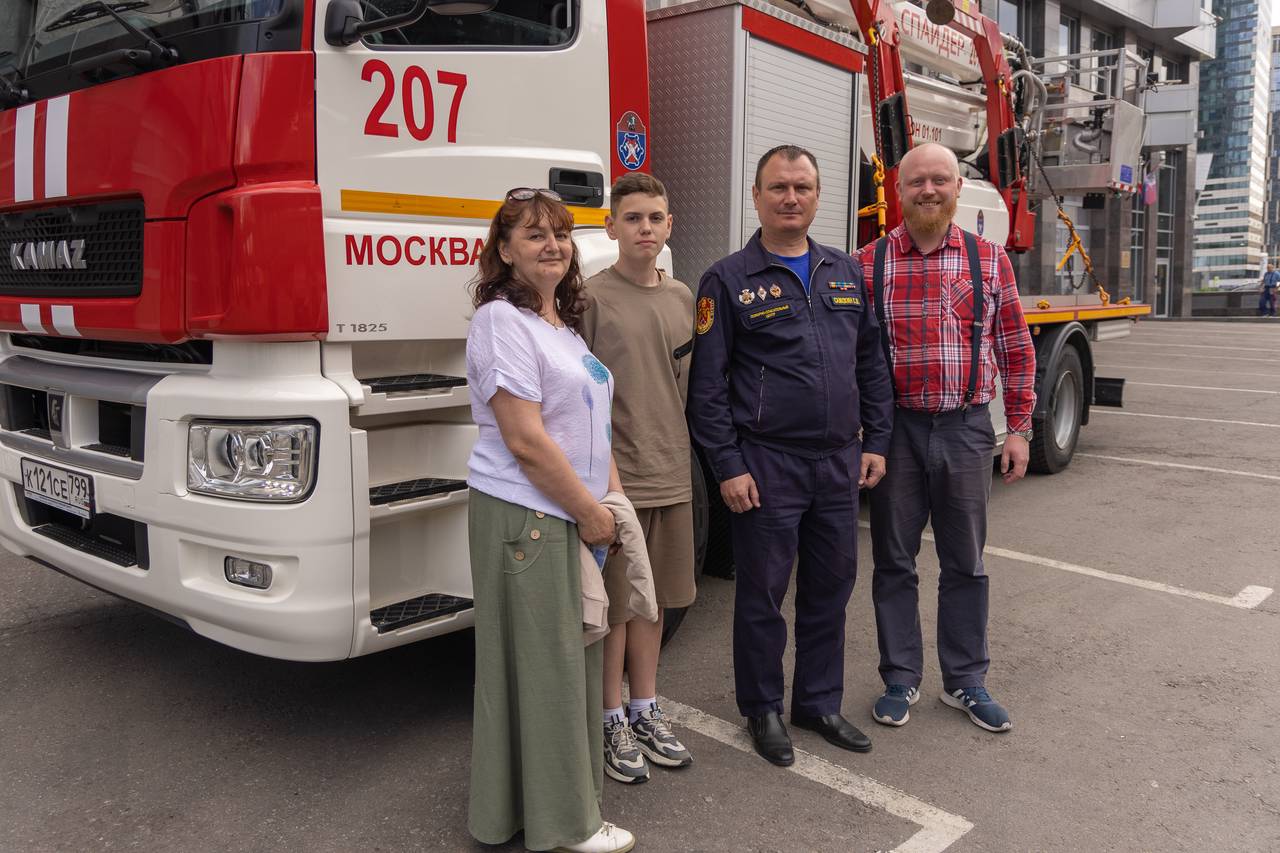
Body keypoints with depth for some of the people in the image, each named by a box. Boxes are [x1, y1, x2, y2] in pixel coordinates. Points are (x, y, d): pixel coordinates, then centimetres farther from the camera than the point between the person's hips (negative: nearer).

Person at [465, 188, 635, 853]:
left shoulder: (564, 324, 16)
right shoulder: (502, 321, -13)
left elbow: (591, 422, 21)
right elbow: (525, 439, -19)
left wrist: (612, 493, 8)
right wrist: (590, 512, -12)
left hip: (571, 516, 9)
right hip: (525, 516, -9)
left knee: (572, 652, 16)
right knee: (541, 663, 1)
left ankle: (568, 783, 32)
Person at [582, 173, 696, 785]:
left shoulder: (681, 298, 10)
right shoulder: (593, 297, -8)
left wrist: (678, 451, 12)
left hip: (671, 475, 6)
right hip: (614, 476, -5)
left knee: (654, 597, 15)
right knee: (614, 603, 5)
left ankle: (645, 710, 30)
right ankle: (613, 722, 20)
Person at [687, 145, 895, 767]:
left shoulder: (846, 273, 12)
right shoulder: (729, 281, -4)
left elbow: (871, 363, 15)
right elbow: (707, 385, -7)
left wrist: (875, 441, 8)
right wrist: (728, 467, -12)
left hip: (839, 463, 5)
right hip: (766, 466, -5)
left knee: (830, 587, 14)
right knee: (763, 593, 7)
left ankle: (818, 701, 31)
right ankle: (762, 709, 24)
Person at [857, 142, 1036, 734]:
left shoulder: (990, 260, 5)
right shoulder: (867, 263, 1)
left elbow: (1015, 350, 7)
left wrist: (1018, 428, 3)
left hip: (967, 429, 1)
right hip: (894, 429, -1)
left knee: (965, 563, 11)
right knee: (894, 562, 9)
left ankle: (965, 681, 26)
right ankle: (900, 679, 23)